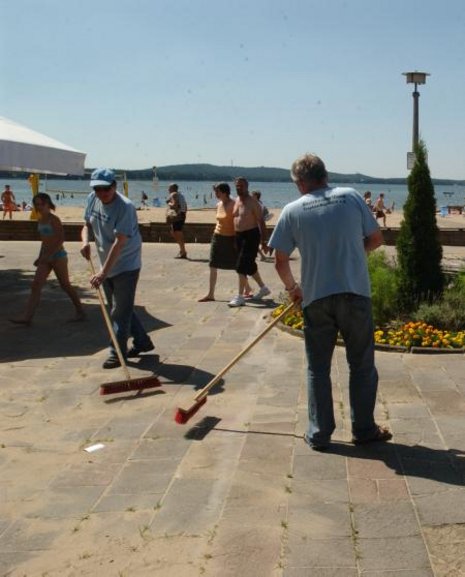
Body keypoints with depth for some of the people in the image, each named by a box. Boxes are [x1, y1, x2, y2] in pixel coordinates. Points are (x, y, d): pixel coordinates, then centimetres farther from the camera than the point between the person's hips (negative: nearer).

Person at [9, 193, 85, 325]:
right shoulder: (40, 220, 11)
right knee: (36, 285, -4)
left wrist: (49, 254, -24)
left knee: (65, 285, 3)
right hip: (46, 258, 7)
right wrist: (40, 257, 17)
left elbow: (60, 239, -19)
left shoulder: (53, 220, -13)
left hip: (58, 256, -7)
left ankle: (80, 312, 19)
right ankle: (26, 317, -10)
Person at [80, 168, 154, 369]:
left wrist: (103, 272, -32)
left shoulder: (125, 207, -24)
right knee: (120, 308, 17)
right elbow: (87, 224, 13)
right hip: (106, 265, 8)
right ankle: (142, 342, 31)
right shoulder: (92, 199, 0)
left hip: (126, 266, -8)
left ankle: (117, 353, 7)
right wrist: (85, 241, -11)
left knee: (120, 311, -3)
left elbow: (119, 242, -28)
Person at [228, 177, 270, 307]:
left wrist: (264, 241, -15)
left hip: (251, 236, -8)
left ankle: (240, 297, -5)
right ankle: (263, 288, 35)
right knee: (249, 265, 17)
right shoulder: (236, 201, 10)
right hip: (239, 236, 8)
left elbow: (261, 222, -12)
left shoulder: (253, 202, -13)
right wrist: (235, 238, 15)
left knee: (242, 266, -11)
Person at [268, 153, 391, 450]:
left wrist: (292, 287, 21)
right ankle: (364, 429, 23)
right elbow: (376, 239, 9)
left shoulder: (293, 210, 0)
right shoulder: (352, 197, 2)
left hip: (316, 297, 0)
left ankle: (319, 434, 17)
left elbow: (281, 261, 3)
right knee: (362, 364, 14)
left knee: (318, 368, 12)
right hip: (356, 293, 0)